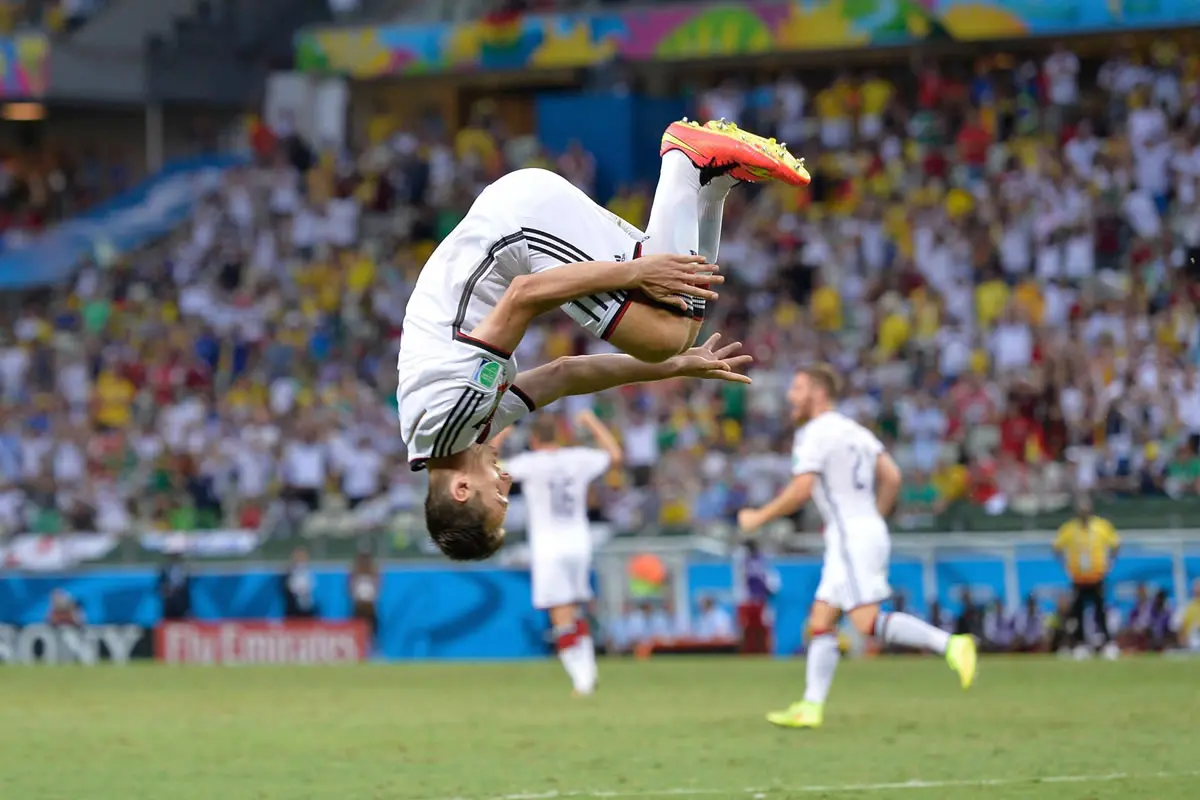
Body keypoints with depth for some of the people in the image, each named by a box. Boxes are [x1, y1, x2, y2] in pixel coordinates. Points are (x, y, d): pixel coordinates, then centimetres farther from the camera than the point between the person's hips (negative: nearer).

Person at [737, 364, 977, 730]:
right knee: (820, 622, 9)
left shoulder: (814, 434, -8)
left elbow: (800, 491, -16)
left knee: (869, 622, -16)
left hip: (851, 536, -9)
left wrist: (758, 518, -4)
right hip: (871, 530, 9)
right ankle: (811, 707, 6)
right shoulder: (854, 430, 18)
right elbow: (891, 477, 14)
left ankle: (950, 645, -24)